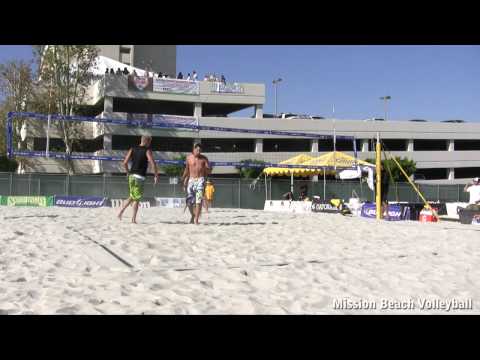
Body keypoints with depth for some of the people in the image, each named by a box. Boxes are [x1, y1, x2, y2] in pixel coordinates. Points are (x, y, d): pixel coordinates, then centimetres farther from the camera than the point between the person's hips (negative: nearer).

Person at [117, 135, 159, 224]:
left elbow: (125, 162, 5)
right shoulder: (147, 151, -4)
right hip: (140, 177, -5)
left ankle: (121, 211, 8)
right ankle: (134, 218, 1)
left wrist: (127, 172, 19)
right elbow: (153, 164, -14)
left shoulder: (132, 149, 10)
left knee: (132, 197, 20)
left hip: (131, 176, 5)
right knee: (137, 199, 1)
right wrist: (156, 175, -6)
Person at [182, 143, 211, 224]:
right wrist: (184, 179, 13)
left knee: (199, 200, -14)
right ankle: (193, 215, 27)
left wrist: (204, 167, -18)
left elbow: (209, 171, 2)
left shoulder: (204, 158, 3)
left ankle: (196, 219, -11)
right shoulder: (189, 158, 6)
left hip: (200, 180, -2)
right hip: (191, 180, 2)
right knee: (189, 201, 0)